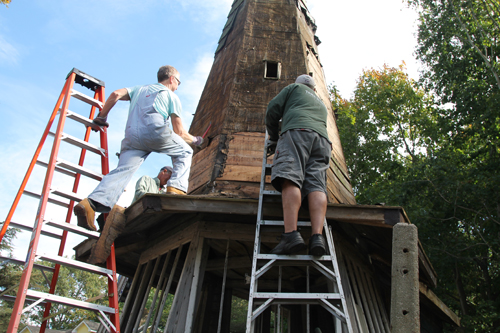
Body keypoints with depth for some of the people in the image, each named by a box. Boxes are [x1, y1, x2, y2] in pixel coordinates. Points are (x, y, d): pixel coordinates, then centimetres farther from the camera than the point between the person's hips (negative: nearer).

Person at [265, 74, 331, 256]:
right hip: (322, 139, 5)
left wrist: (273, 139, 25)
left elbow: (273, 108, 14)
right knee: (316, 186, -11)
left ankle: (291, 234, -40)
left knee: (290, 180, -21)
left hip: (297, 131, -5)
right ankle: (317, 236, -32)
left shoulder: (294, 88, 26)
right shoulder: (321, 104, 41)